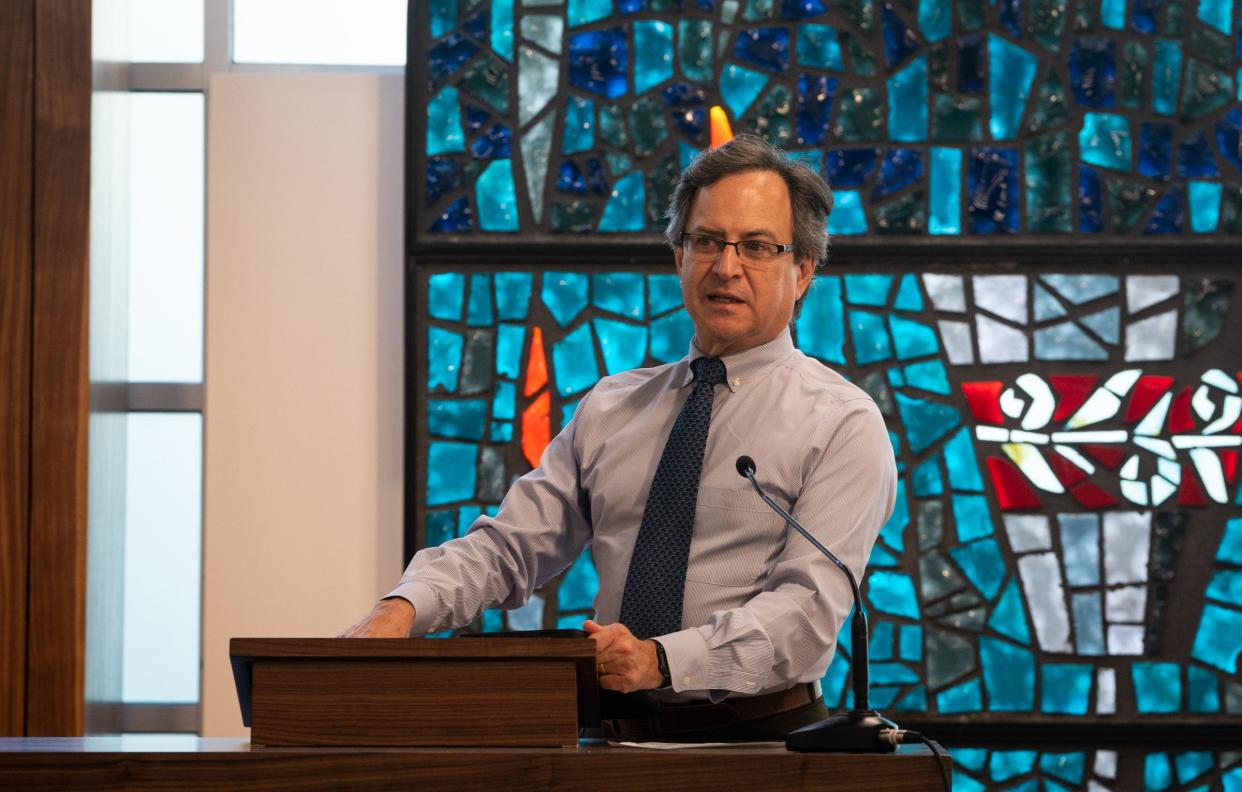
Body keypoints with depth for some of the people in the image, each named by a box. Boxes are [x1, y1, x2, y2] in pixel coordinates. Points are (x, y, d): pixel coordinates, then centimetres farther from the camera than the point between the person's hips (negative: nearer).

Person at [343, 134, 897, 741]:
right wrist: (402, 610, -8)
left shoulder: (840, 423, 1)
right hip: (622, 736, 4)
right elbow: (506, 547, 11)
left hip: (760, 737, -4)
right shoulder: (611, 409, 18)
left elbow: (808, 606, -11)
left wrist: (661, 659, -25)